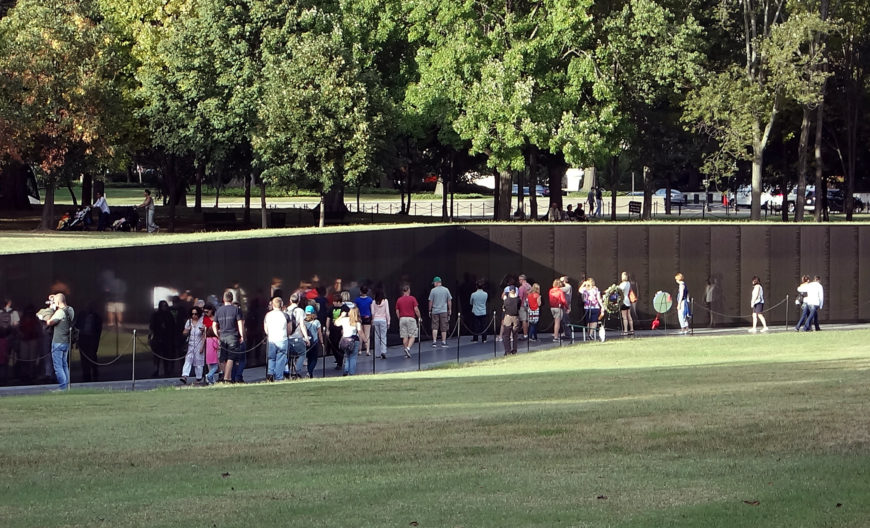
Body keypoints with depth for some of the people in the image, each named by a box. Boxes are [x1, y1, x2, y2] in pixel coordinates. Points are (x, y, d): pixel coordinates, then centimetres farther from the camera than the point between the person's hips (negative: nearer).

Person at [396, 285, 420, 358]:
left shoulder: (399, 300, 6)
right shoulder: (412, 299, -5)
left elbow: (397, 312, 6)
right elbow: (416, 309, -8)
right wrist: (419, 318, 4)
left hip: (402, 319, 3)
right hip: (411, 318, -3)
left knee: (405, 337, 7)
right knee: (412, 336, 1)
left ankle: (406, 352, 9)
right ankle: (408, 348, -21)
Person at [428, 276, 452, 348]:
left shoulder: (433, 290, -3)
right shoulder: (446, 290, 2)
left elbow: (430, 301, -1)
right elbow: (449, 301, 4)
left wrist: (430, 310, 9)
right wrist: (450, 310, 13)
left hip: (435, 311, -1)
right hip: (444, 311, 1)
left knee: (435, 327, 3)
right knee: (444, 328, 5)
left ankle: (434, 341, -5)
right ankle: (443, 342, 6)